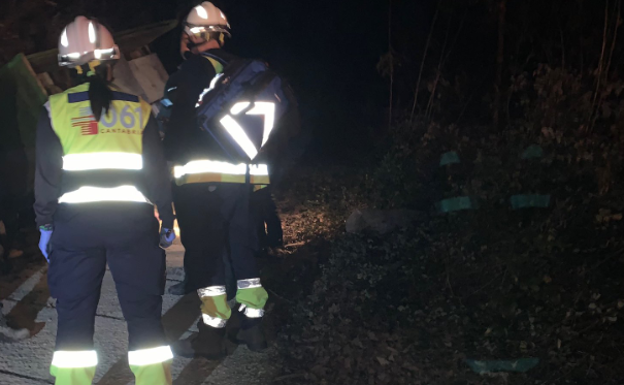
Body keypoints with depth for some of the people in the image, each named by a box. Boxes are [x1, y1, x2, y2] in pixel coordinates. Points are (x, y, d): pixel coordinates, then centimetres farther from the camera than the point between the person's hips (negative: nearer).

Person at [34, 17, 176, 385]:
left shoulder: (55, 109, 0)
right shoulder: (138, 108, 3)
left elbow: (47, 173, 0)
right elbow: (158, 171, 3)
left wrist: (46, 224, 10)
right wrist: (167, 221, 12)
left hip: (75, 222, 0)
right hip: (134, 222, 1)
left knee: (75, 313, 9)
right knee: (144, 311, 7)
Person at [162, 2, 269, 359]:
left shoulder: (196, 68, -7)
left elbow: (181, 121, -12)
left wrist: (170, 158, -1)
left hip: (201, 180, -7)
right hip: (241, 178, 7)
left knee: (205, 255, 0)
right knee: (243, 249, 15)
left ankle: (212, 335, 3)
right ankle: (254, 325, 21)